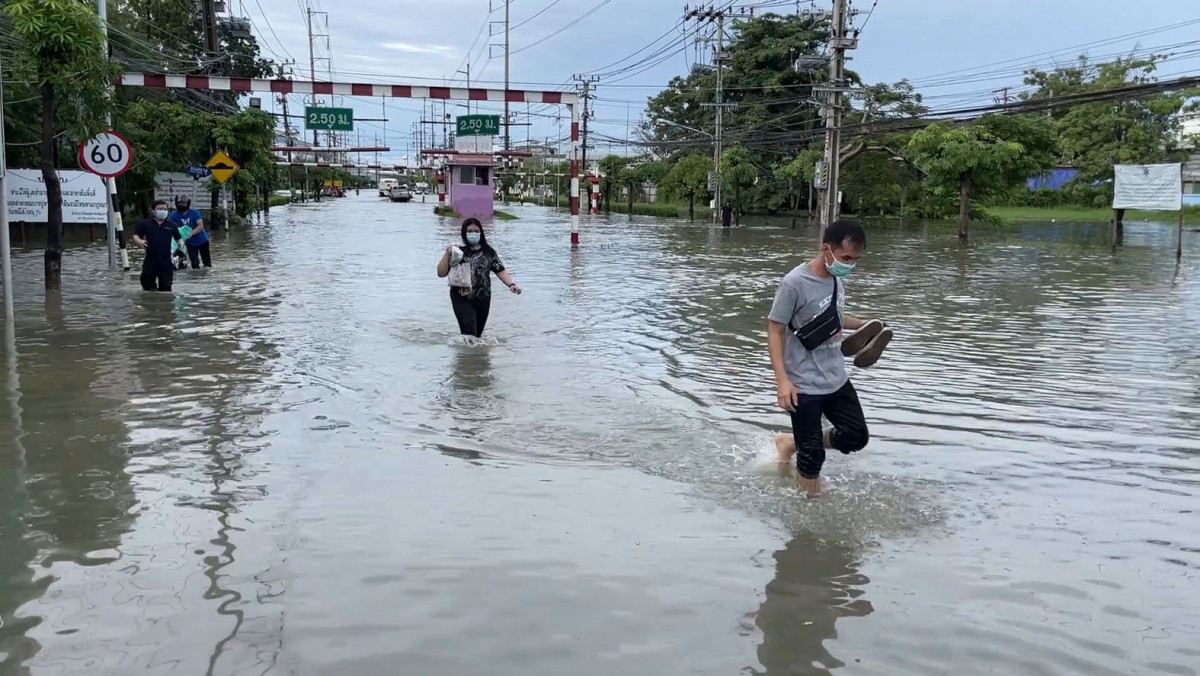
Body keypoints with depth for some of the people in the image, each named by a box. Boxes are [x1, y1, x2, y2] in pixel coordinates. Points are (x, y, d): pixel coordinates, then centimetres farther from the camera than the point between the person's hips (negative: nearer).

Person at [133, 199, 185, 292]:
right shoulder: (145, 224, 5)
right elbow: (136, 235, 10)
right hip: (150, 261, 0)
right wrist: (139, 241, -12)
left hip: (166, 261, 0)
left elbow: (179, 238, 12)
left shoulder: (172, 225, 6)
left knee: (165, 287, 3)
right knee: (148, 284, 3)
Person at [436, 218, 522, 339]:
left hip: (483, 299, 3)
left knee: (477, 334, 13)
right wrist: (447, 253, -18)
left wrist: (511, 284, -18)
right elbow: (441, 273, -6)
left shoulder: (488, 252, 3)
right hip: (462, 299, -3)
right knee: (469, 333, -19)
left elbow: (500, 271, 0)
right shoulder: (458, 251, -3)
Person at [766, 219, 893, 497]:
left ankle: (791, 445, 28)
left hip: (836, 379, 8)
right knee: (812, 456, 1)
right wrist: (782, 379, -25)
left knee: (857, 437, 15)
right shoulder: (795, 283, -20)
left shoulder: (837, 279, 2)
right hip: (804, 385, -8)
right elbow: (775, 330, -17)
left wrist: (863, 325, 5)